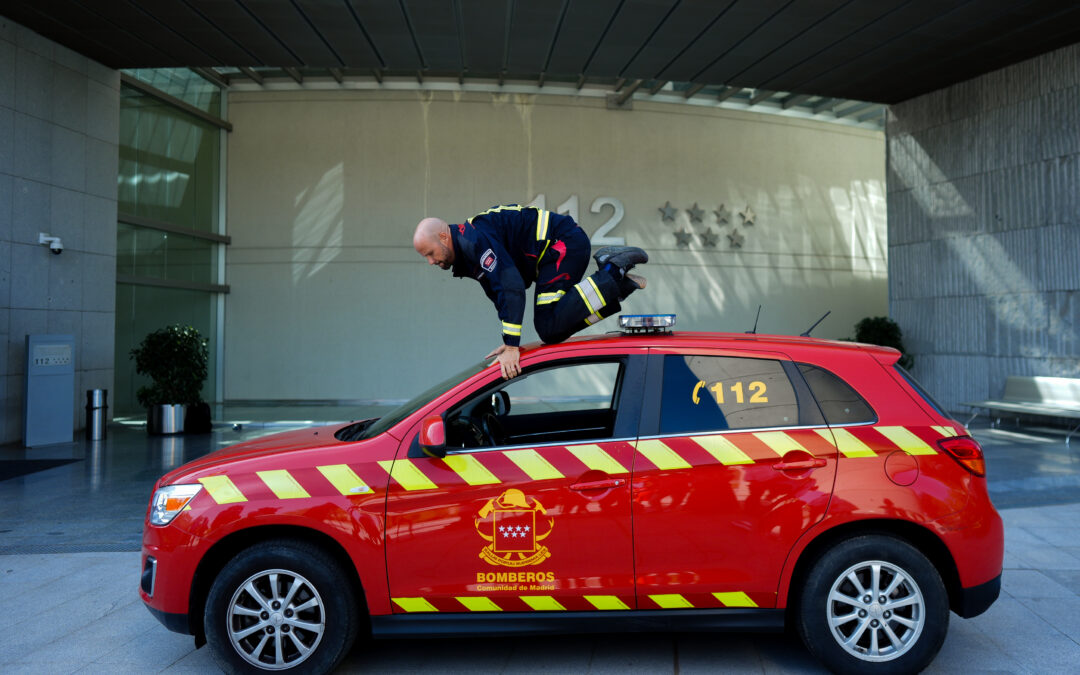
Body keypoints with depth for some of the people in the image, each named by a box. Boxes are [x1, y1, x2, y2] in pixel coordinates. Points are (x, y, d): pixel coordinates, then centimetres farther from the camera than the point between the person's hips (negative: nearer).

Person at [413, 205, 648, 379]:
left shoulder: (474, 239, -20)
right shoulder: (465, 255, 14)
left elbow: (511, 286, -30)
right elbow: (500, 294, 22)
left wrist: (511, 346, -30)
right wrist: (508, 343, 12)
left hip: (565, 243, -10)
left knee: (550, 329, -19)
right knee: (552, 331, 4)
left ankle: (613, 271, -12)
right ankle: (618, 283, 6)